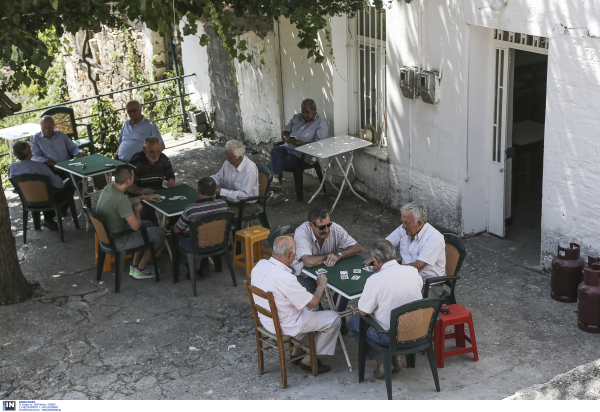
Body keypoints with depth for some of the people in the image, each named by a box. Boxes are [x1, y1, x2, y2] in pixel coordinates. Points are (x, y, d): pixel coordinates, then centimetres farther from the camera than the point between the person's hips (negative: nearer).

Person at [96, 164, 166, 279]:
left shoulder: (108, 188, -3)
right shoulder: (120, 198, -32)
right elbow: (135, 226, -26)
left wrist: (143, 197, 21)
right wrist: (137, 210, -7)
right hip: (117, 242, -9)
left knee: (148, 224, 26)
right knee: (160, 233, 1)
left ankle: (134, 266, 31)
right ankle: (140, 270, 16)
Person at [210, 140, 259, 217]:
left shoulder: (250, 168, -25)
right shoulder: (228, 162, -3)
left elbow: (244, 195, -28)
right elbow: (219, 177, 16)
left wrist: (221, 191, -29)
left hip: (246, 205, -7)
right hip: (230, 199, 7)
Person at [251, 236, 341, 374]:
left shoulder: (260, 265, -11)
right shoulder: (284, 278, -34)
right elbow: (313, 302, -23)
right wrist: (321, 286, -3)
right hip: (283, 326, -9)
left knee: (307, 309, 32)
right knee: (333, 318, 4)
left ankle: (297, 352, 33)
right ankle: (309, 360, 15)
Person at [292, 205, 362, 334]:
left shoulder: (335, 228, -17)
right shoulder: (301, 233, -30)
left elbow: (357, 248, -12)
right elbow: (309, 262, -41)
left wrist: (338, 255, -30)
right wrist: (329, 255, -24)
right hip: (304, 274, -4)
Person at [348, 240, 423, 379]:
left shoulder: (375, 280, -23)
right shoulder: (412, 271, -7)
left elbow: (363, 311, -13)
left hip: (390, 335, -5)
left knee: (353, 322, 18)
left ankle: (380, 362, 15)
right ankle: (396, 358, 26)